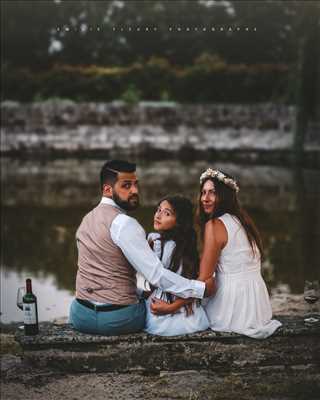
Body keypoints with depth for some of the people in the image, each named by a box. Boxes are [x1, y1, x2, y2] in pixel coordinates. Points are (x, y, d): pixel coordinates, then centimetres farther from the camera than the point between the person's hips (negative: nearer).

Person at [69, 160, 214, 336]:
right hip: (117, 319, -7)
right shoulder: (124, 223, -18)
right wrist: (202, 288, -13)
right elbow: (156, 275, -20)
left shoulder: (86, 219, 10)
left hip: (81, 316, 7)